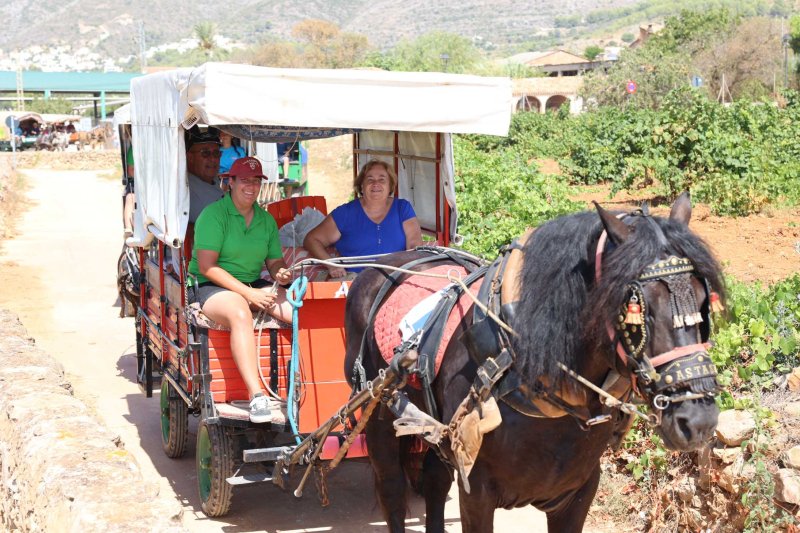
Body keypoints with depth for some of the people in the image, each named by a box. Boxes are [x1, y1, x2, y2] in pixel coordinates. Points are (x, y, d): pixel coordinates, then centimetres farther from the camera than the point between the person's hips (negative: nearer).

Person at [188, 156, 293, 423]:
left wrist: (281, 273, -10)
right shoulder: (214, 214, -7)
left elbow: (275, 261, 17)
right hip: (210, 287, -6)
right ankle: (257, 396, -46)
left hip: (254, 285, 6)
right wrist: (248, 293, -20)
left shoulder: (266, 219, 12)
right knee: (240, 314, -40)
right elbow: (206, 266, -15)